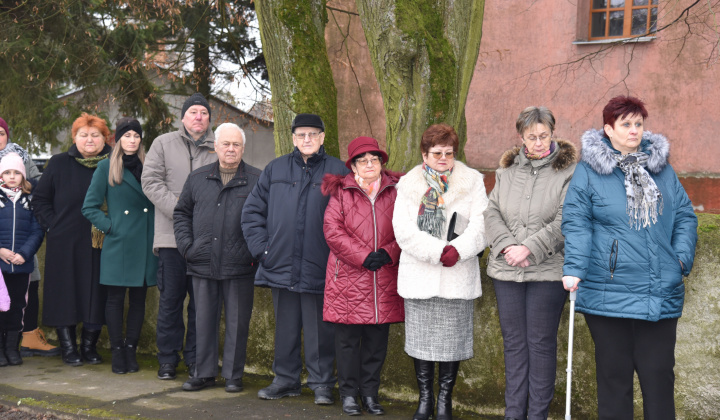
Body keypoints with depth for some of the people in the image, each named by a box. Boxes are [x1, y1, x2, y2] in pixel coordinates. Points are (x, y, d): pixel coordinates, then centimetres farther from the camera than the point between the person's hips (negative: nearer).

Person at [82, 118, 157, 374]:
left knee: (139, 298, 6)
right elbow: (89, 207, 1)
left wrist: (157, 230, 2)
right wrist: (109, 226, -8)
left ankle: (131, 350, 15)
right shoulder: (106, 168, 1)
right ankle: (117, 353, 10)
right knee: (116, 298, 1)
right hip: (118, 245, -3)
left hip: (145, 244, 3)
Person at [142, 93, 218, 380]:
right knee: (170, 299, 4)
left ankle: (195, 360, 15)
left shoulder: (219, 149, 9)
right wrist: (179, 209, -10)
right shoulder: (163, 144, 9)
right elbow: (151, 181, 2)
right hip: (172, 237, 0)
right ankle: (167, 359, 15)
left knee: (201, 301, 5)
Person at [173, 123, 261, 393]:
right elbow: (181, 213, 18)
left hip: (239, 267, -3)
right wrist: (186, 244, 5)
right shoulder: (197, 179, 12)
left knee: (237, 322, 4)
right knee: (204, 320, 9)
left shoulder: (257, 180, 2)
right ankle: (204, 372, 20)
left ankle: (233, 375, 15)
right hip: (203, 266, 3)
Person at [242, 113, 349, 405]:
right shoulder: (275, 169, 10)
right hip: (281, 267, 3)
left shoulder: (337, 171, 3)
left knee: (320, 329, 2)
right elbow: (252, 210, 13)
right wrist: (261, 247, 2)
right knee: (285, 327, 11)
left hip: (319, 268, -2)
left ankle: (321, 383, 13)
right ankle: (286, 379, 23)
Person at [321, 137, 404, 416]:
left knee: (377, 340, 7)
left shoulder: (395, 191, 9)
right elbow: (333, 230, -5)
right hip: (348, 277, -2)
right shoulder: (341, 192, 4)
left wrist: (388, 253, -10)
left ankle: (370, 393, 20)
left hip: (385, 279, 2)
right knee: (348, 338, 3)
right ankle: (349, 394, 15)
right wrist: (363, 257, -14)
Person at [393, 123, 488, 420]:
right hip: (418, 276, 1)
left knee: (452, 339, 3)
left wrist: (458, 250, -20)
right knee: (421, 338, 6)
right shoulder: (409, 185, 6)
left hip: (458, 278, 0)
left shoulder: (472, 182, 6)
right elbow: (403, 230, -6)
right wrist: (438, 251, -16)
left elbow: (481, 226, -4)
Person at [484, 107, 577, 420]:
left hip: (547, 271, -4)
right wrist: (507, 246, -10)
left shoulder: (569, 171, -4)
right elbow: (492, 213, 6)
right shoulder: (506, 170, 10)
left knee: (541, 343, 2)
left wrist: (529, 248, -17)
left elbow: (564, 221, -11)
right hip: (506, 270, 4)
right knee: (513, 342, 11)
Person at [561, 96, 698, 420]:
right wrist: (574, 269, -16)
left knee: (659, 374, 6)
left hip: (661, 294, 3)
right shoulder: (589, 170, 1)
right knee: (614, 374, 8)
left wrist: (682, 258, 1)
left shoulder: (661, 166, 12)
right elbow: (576, 223, -5)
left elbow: (685, 216, 14)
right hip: (608, 293, -3)